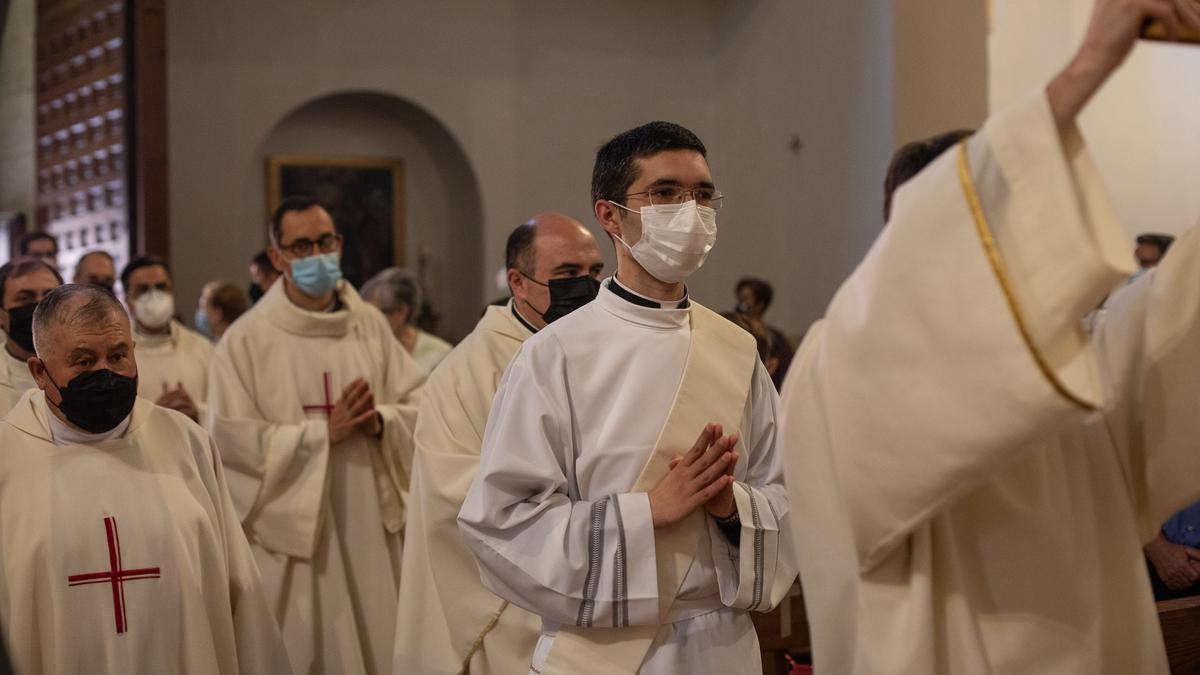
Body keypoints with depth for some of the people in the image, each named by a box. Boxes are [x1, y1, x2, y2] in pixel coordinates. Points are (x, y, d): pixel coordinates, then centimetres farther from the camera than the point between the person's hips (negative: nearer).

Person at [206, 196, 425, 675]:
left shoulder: (370, 324, 6)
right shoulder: (245, 339, -6)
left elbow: (419, 402, 7)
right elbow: (230, 437, -12)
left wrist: (380, 421, -14)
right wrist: (323, 431, -17)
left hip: (369, 520, 4)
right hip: (291, 527, -3)